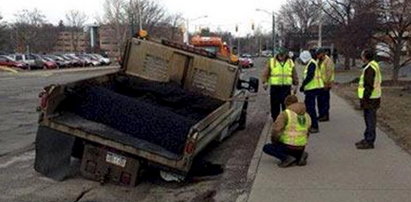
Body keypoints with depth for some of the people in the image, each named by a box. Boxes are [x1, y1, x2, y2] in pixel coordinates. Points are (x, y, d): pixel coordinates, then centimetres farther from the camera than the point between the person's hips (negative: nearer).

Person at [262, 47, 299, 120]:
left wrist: (295, 84, 10)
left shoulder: (290, 62, 9)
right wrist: (265, 82, -12)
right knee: (275, 105, 5)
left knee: (286, 105, 3)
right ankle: (275, 119, 17)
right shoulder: (271, 61, 3)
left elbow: (294, 75, 15)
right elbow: (265, 73, 1)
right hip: (274, 87, -1)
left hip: (286, 87, 1)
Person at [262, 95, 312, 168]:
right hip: (301, 148, 7)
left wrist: (274, 141, -2)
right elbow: (306, 134, 15)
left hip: (288, 148, -7)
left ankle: (286, 158, -8)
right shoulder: (307, 116, 8)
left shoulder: (285, 114, -13)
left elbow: (276, 129, -22)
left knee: (266, 148, 14)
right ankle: (299, 156, 5)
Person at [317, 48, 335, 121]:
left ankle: (326, 116, 3)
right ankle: (321, 115, 22)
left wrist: (326, 84, -21)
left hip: (325, 84, -9)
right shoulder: (319, 61, 14)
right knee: (320, 99, 13)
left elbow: (329, 73, -19)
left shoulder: (328, 61, -14)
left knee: (325, 100, -4)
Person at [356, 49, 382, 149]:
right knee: (368, 119, 17)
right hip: (371, 98, 10)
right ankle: (367, 139, 27)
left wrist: (364, 99, -21)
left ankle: (369, 142, 4)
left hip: (370, 99, -10)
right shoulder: (373, 65, 14)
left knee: (370, 120, -3)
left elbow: (369, 86, -24)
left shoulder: (370, 68, -20)